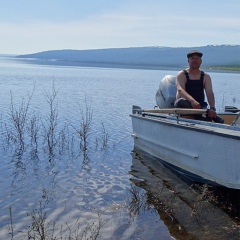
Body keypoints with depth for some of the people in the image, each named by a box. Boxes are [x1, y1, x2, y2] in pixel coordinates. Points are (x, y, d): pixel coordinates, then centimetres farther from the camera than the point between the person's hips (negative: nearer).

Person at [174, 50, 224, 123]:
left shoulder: (206, 77, 8)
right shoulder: (182, 75, -1)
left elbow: (210, 93, -7)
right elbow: (180, 90, -20)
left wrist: (212, 108, -28)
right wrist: (192, 101, -40)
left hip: (199, 106, 2)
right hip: (183, 106, -1)